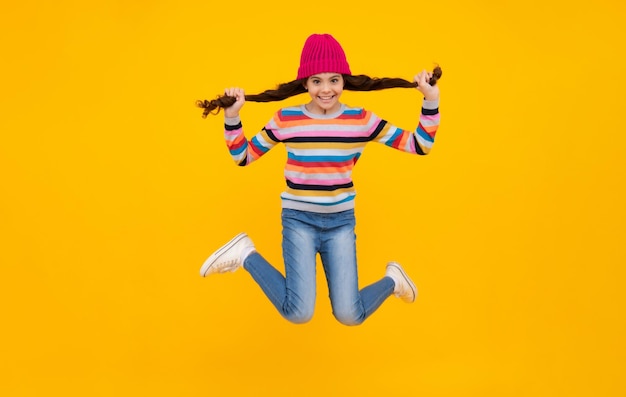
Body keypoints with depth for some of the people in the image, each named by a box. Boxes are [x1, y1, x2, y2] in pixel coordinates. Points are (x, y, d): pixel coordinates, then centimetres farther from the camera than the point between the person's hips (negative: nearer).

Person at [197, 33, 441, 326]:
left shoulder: (361, 120, -3)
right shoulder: (285, 120, -5)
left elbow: (419, 146, -1)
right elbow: (243, 157, 3)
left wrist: (431, 102, -11)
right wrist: (232, 117, -10)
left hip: (341, 222, 1)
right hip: (298, 220, -1)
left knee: (349, 316, -6)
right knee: (298, 313, -16)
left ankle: (392, 280, 26)